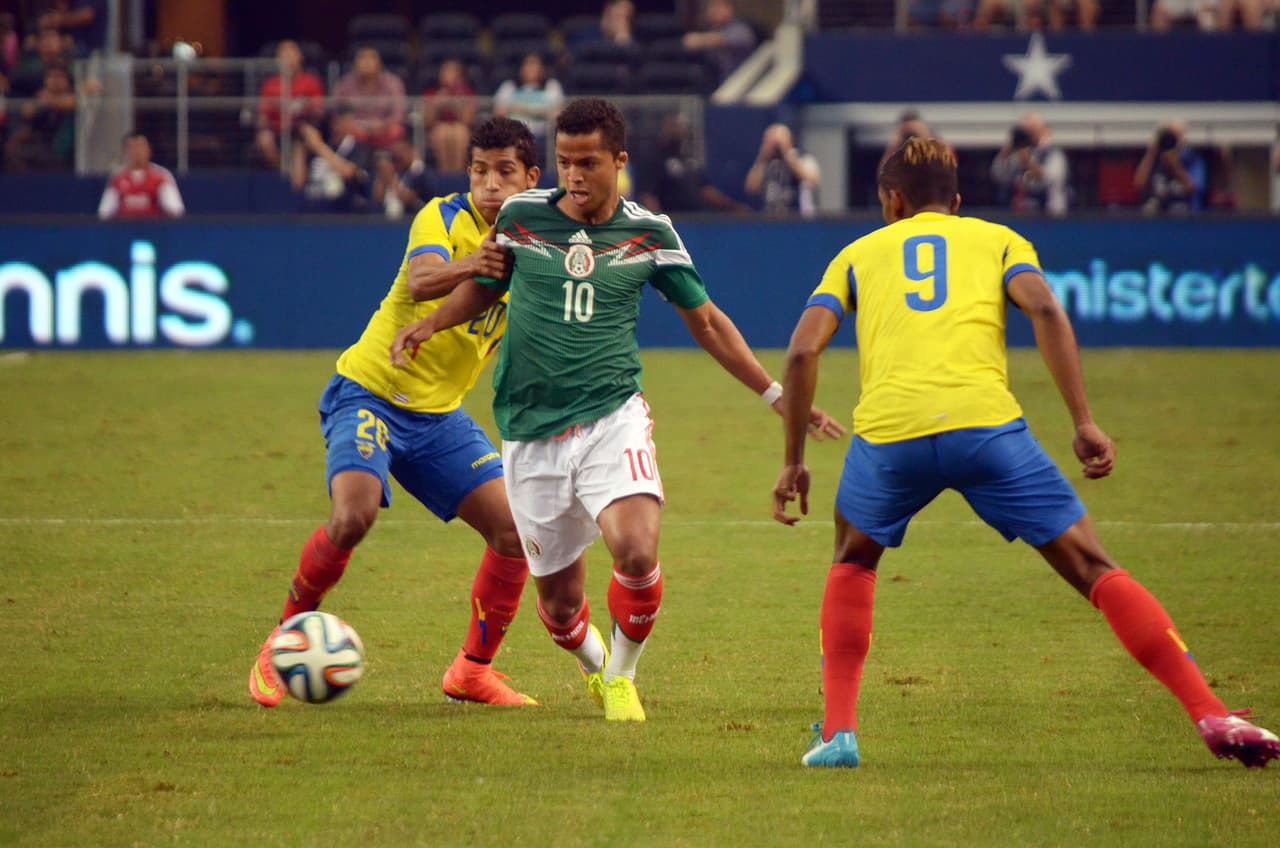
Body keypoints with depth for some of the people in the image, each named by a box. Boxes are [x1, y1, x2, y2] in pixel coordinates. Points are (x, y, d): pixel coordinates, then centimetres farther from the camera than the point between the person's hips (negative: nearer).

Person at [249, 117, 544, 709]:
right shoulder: (446, 217, -14)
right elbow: (420, 279, -34)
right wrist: (464, 268, -55)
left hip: (439, 415, 6)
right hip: (369, 392, -6)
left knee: (514, 528, -6)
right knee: (354, 515, -28)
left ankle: (472, 671, 10)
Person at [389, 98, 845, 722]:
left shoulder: (649, 233, 2)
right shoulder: (521, 216, 2)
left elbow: (705, 321, 13)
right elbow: (484, 286, 21)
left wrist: (777, 396, 12)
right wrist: (430, 324, 2)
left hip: (613, 418, -1)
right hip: (531, 436, 1)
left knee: (637, 552, -26)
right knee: (559, 602, 4)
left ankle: (622, 675, 2)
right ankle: (593, 664, 40)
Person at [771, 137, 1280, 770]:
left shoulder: (859, 254, 27)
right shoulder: (996, 240, 25)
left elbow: (803, 349, 13)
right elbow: (1044, 310, 4)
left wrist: (793, 460, 19)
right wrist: (1084, 425, 1)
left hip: (888, 432, 1)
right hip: (986, 422, -1)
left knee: (853, 562, 30)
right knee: (1094, 570, 4)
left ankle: (837, 730, 18)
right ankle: (1211, 716, -9)